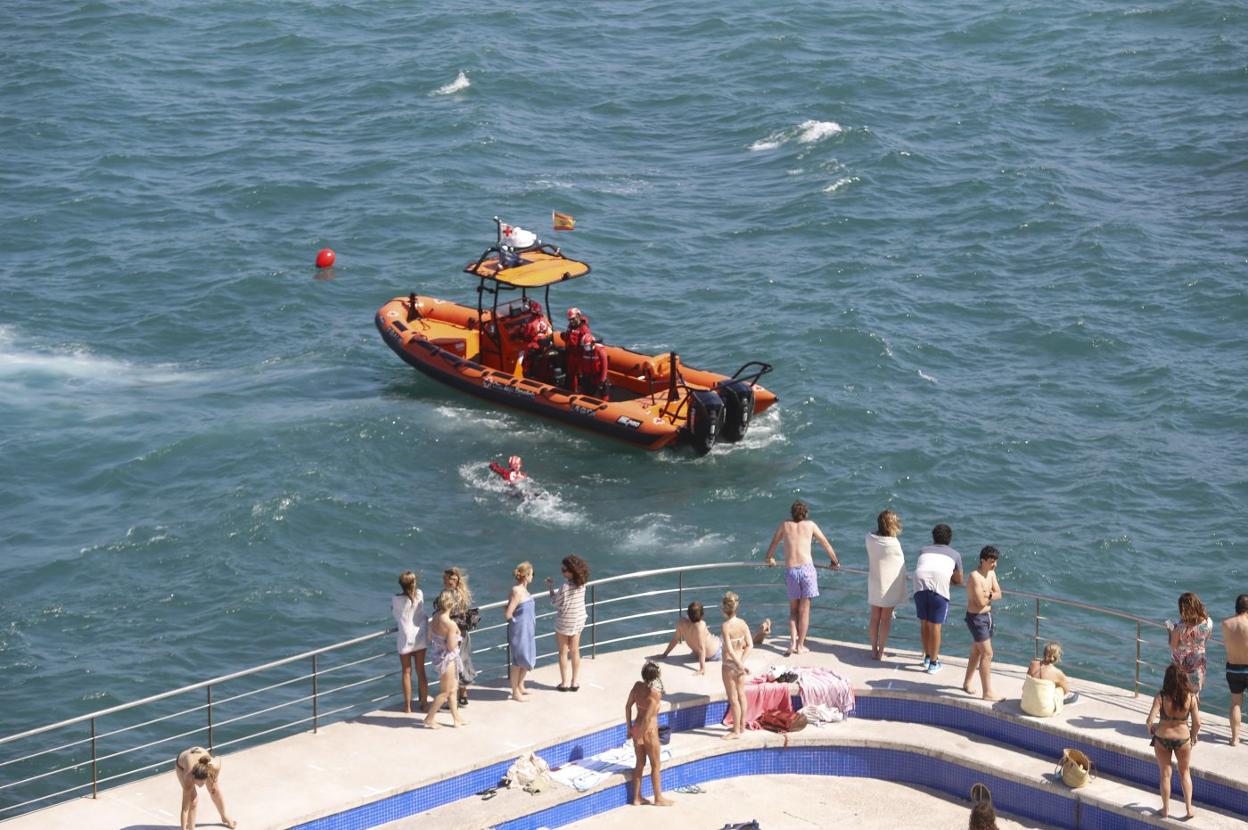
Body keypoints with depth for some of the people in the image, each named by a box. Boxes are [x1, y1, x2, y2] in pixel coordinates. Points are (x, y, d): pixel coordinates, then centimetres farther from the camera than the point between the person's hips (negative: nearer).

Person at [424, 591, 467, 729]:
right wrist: (457, 634, -9)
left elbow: (430, 638, 7)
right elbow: (452, 646, -22)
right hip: (447, 658, -8)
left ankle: (456, 718, 28)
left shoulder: (435, 618, -2)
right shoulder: (450, 624, -25)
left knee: (453, 689, 20)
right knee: (445, 692, 7)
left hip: (437, 654, 8)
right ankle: (429, 719, 13)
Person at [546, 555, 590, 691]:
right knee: (575, 651, 16)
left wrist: (550, 587, 0)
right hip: (579, 621, 6)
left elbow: (554, 602, -12)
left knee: (563, 652, 9)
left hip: (564, 622, -6)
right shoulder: (581, 584, -8)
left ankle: (564, 683, 16)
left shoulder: (565, 587, -26)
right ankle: (575, 682, 21)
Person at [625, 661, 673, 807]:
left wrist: (630, 728, 12)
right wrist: (640, 734, -12)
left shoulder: (638, 686, -6)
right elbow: (647, 717, -24)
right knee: (655, 765, 12)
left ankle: (637, 797, 27)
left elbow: (628, 706, 3)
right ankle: (658, 798, 24)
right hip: (649, 730, -6)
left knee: (640, 763, 19)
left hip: (637, 726, 6)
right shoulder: (655, 693, -24)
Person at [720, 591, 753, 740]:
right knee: (741, 694, 19)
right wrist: (742, 662, -5)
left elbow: (729, 649, -24)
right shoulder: (743, 623, -4)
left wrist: (740, 665, -17)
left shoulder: (726, 626, -22)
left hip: (729, 665, -7)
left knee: (733, 699, 3)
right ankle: (742, 726, 32)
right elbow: (750, 645, -3)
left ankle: (736, 731, 11)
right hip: (739, 663, 7)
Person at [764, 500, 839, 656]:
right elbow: (826, 544, 17)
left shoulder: (785, 526, 11)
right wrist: (835, 561, 32)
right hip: (806, 568, -1)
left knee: (793, 609, 14)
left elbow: (773, 544, 25)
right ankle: (801, 646, 8)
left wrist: (770, 559, 44)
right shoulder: (810, 525, 8)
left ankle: (793, 642, 0)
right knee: (804, 609, 5)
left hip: (790, 571, 1)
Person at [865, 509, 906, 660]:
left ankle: (874, 650, 21)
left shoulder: (870, 539, -10)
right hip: (890, 586, -4)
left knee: (875, 618, 15)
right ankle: (881, 652, 13)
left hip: (874, 584, 4)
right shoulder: (894, 543, -23)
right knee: (885, 619, 8)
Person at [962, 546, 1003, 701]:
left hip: (987, 616, 9)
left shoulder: (991, 573, 7)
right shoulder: (975, 576, -21)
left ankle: (967, 683, 38)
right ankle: (987, 693, -8)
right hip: (976, 617, -9)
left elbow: (998, 594, 2)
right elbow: (981, 602, -25)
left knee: (977, 652, 21)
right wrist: (991, 595, -6)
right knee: (987, 654, -10)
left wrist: (987, 594, -17)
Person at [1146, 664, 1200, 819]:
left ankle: (1166, 808, 27)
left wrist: (1150, 729, 0)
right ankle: (1189, 808, 20)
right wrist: (1193, 738, 9)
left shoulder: (1161, 697, -20)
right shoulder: (1191, 698, -16)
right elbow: (1197, 723, -10)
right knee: (1185, 773, 22)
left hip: (1162, 738, -1)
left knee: (1165, 774, 17)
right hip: (1183, 737, 1)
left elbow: (1149, 721, -23)